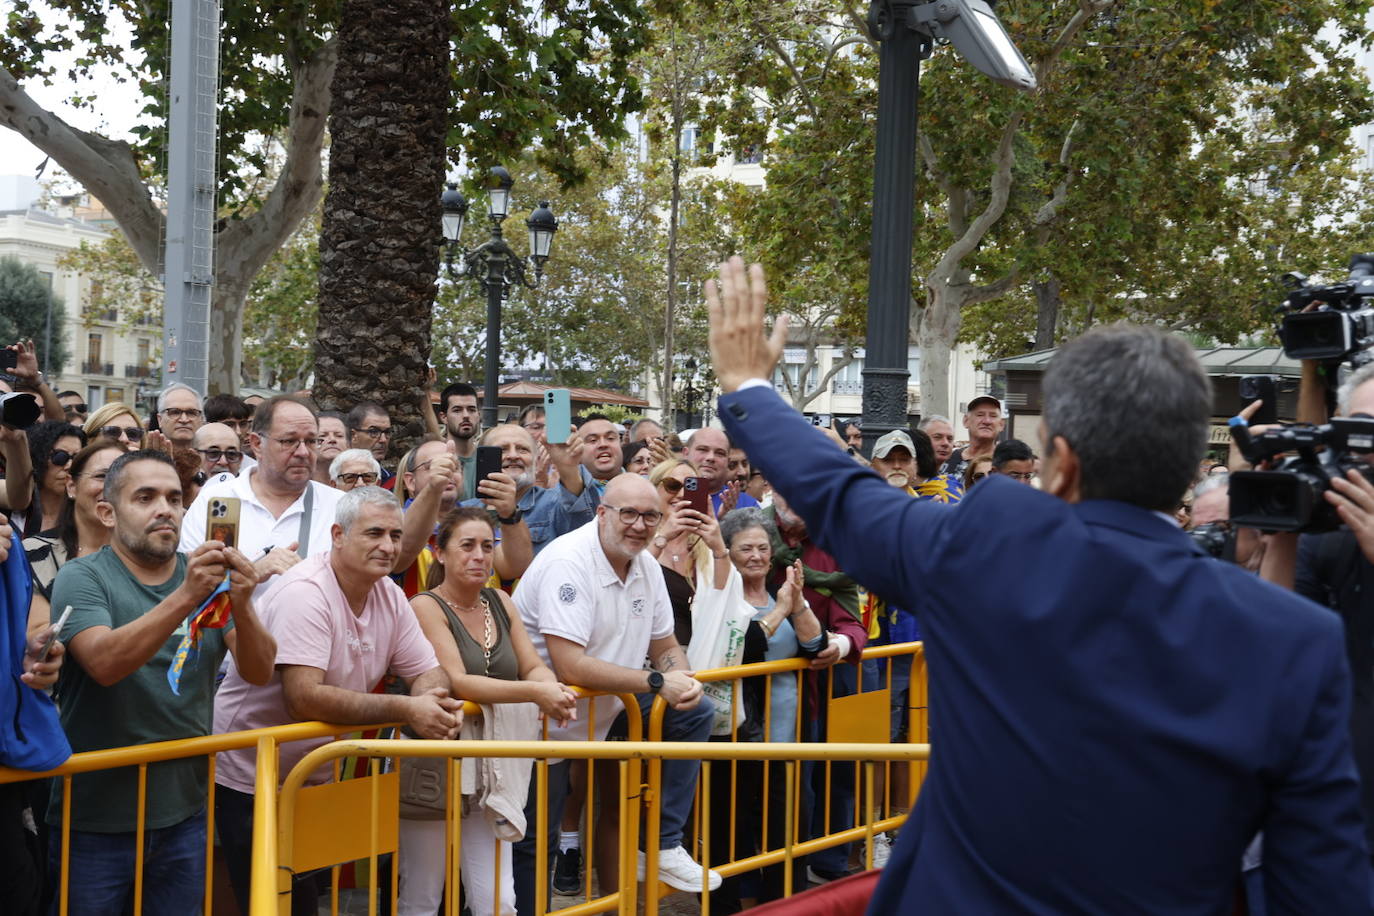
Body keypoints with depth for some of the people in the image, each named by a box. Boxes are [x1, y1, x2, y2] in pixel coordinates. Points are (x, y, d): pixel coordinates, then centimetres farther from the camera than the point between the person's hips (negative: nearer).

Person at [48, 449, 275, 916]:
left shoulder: (211, 576, 1)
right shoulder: (82, 578, -8)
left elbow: (259, 671, -9)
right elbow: (103, 663, -26)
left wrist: (241, 606, -28)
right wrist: (185, 597, -38)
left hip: (184, 812, 3)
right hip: (95, 818, -3)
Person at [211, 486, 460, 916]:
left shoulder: (389, 596, -1)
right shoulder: (305, 593, -24)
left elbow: (428, 672, 0)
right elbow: (303, 698, -33)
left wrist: (438, 703, -25)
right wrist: (404, 709, -37)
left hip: (313, 779, 7)